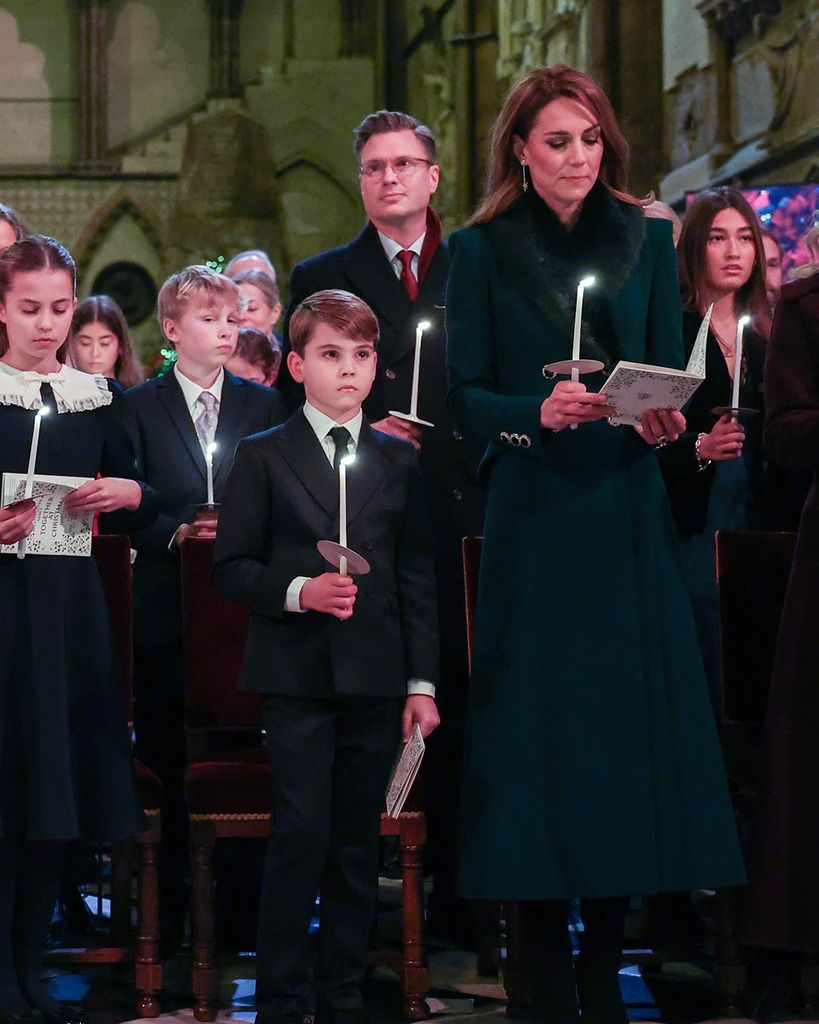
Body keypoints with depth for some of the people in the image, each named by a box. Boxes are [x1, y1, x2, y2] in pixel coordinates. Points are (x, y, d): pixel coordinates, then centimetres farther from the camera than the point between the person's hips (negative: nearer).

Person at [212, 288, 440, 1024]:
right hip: (297, 677, -2)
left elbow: (418, 577, 10)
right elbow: (231, 568, 1)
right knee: (302, 832, -7)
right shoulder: (264, 458, 4)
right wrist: (300, 592, -16)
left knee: (358, 841, 6)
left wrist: (422, 681, 5)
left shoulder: (398, 460, 11)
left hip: (376, 680, 3)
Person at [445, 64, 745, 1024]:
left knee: (628, 720, 1)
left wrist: (663, 420, -14)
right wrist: (538, 413, -20)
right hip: (531, 518, -2)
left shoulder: (646, 241, 9)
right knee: (538, 728, -3)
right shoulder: (481, 251, 2)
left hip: (627, 516, 2)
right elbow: (464, 395, -2)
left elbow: (669, 372, 7)